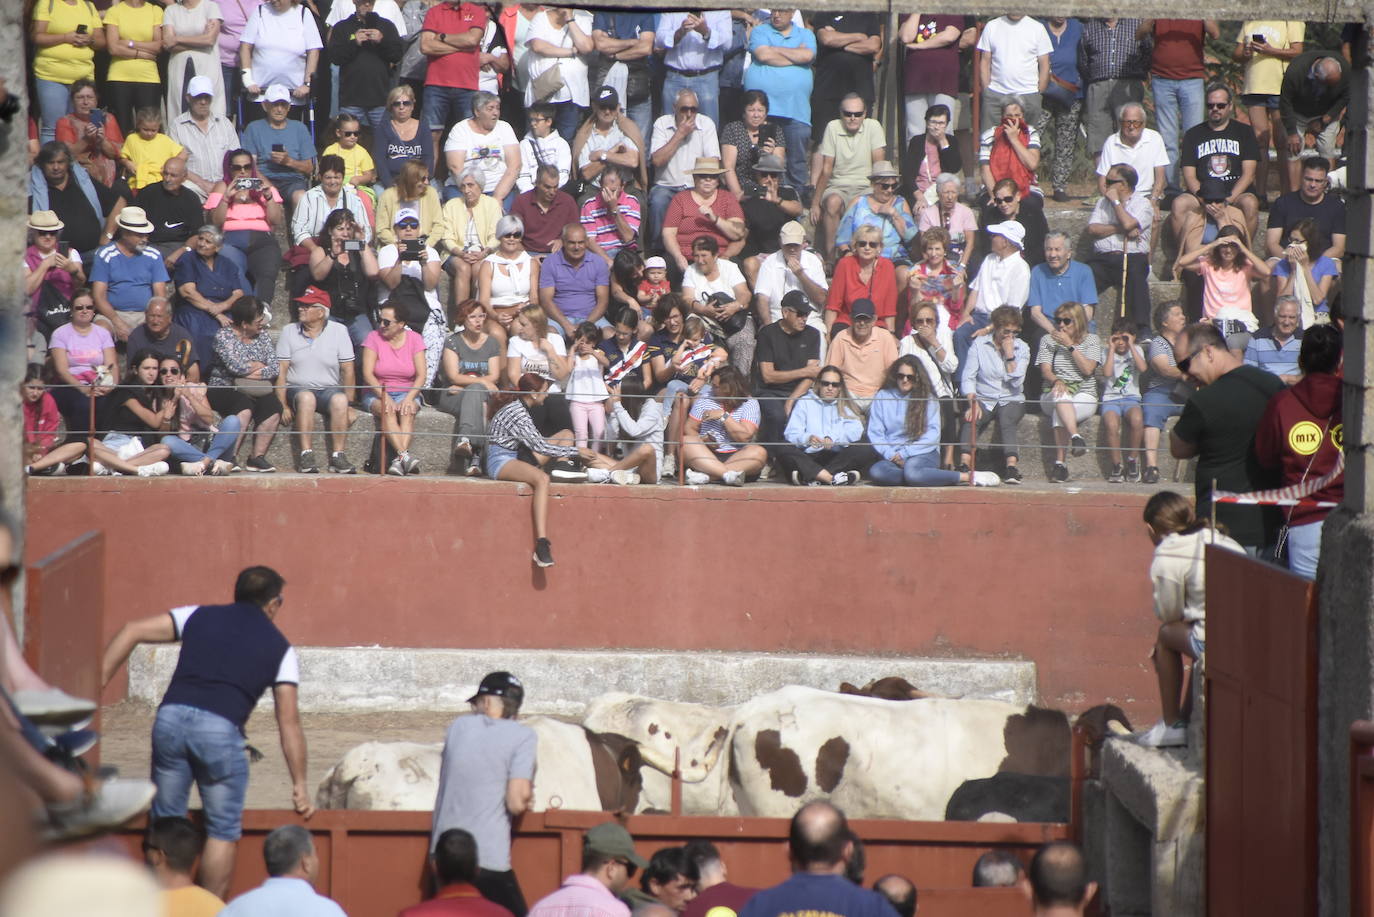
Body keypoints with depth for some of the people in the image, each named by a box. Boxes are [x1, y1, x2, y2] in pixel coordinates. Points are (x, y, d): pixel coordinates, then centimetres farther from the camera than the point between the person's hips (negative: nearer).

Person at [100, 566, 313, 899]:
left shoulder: (199, 616, 22)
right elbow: (288, 722, 13)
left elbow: (132, 631, 13)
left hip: (171, 719, 3)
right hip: (221, 731, -3)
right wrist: (299, 785, 16)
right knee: (223, 832, 11)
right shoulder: (279, 647, 16)